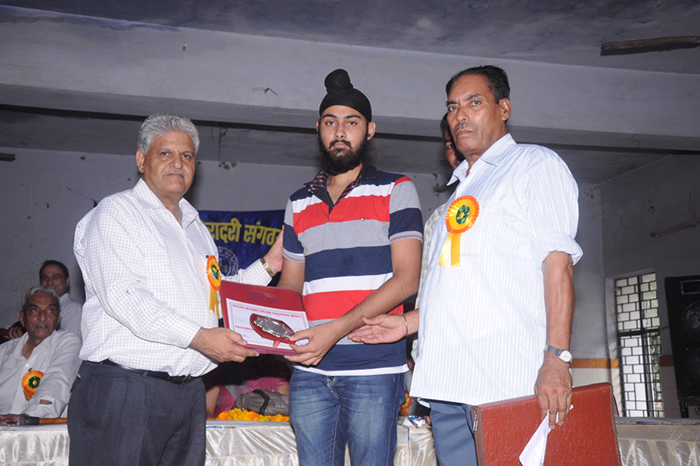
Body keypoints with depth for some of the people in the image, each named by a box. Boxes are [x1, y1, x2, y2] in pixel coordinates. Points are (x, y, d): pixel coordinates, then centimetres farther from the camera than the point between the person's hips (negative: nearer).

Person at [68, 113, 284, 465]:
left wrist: (266, 266, 13)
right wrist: (198, 336, -22)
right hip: (124, 387, -6)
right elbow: (122, 296, -16)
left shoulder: (196, 228, 22)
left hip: (188, 392, 7)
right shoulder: (116, 212, -2)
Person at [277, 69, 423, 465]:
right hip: (310, 372, 4)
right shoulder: (299, 204, 17)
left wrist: (337, 329, -16)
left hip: (374, 366, -4)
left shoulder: (396, 190, 3)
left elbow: (406, 279, -7)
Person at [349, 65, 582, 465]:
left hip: (508, 377, -7)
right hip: (449, 380, 7)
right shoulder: (463, 190, 27)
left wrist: (557, 357, -18)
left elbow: (558, 262, -9)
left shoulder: (535, 164, 4)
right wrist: (410, 323, 19)